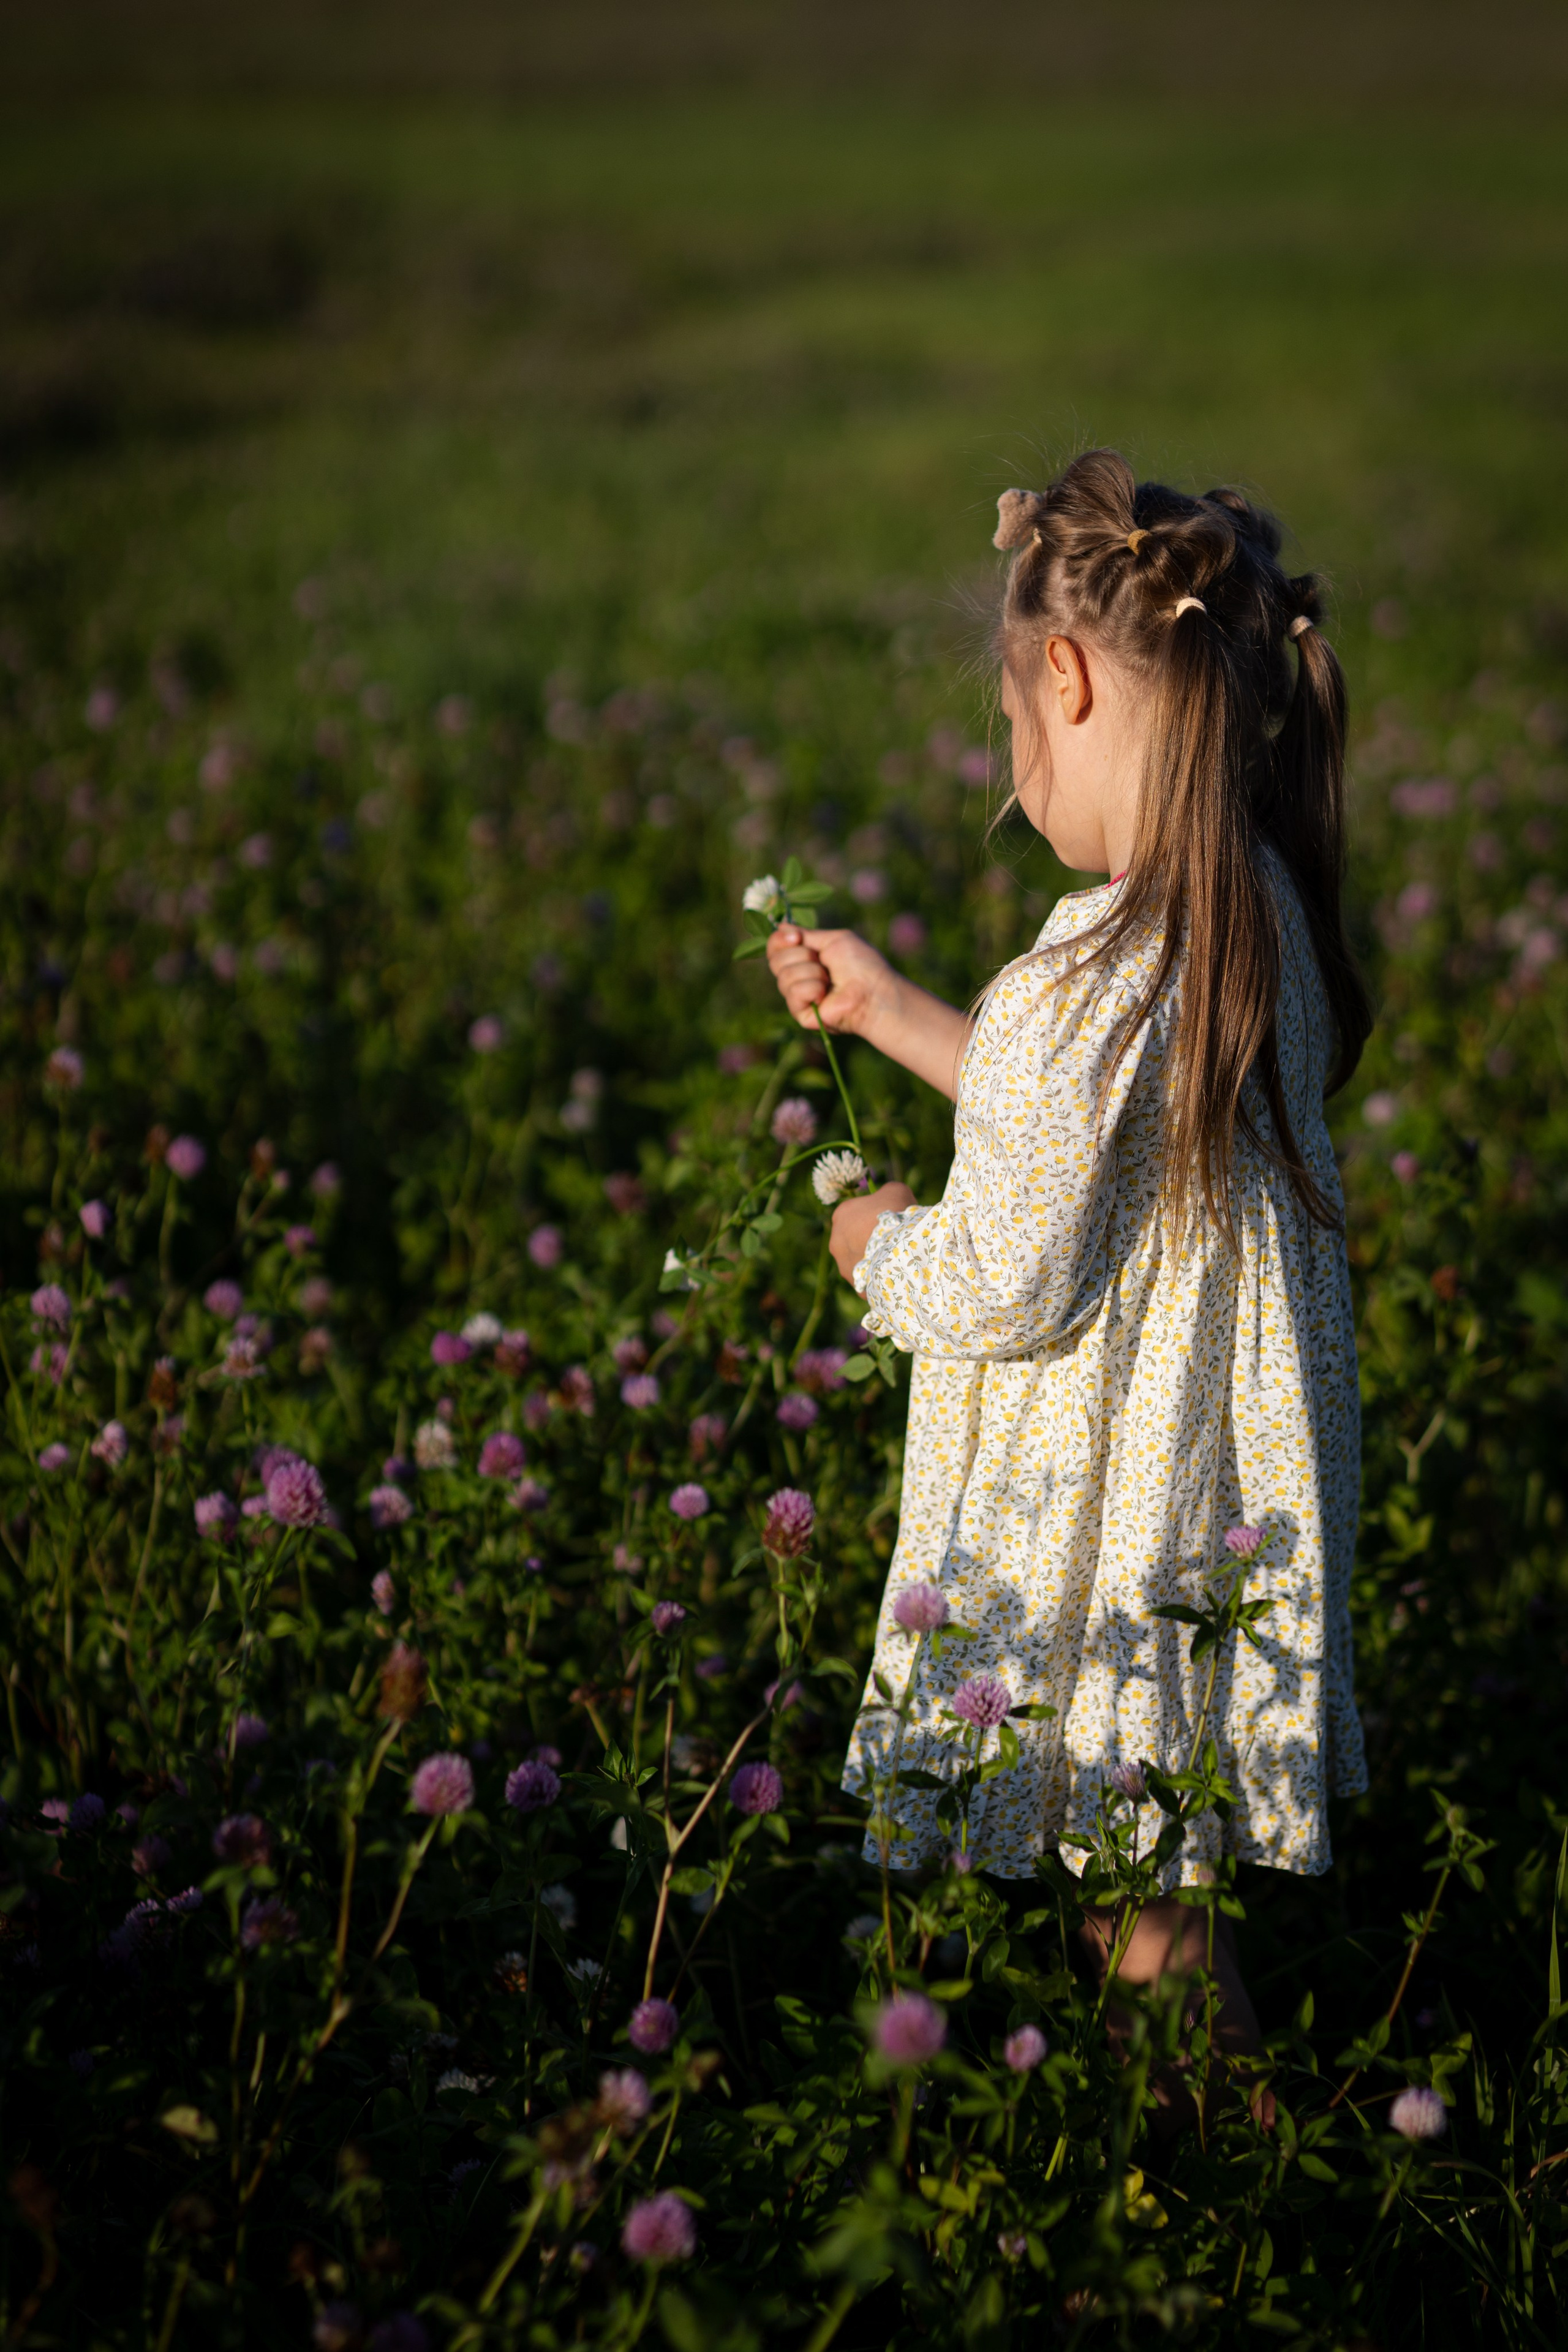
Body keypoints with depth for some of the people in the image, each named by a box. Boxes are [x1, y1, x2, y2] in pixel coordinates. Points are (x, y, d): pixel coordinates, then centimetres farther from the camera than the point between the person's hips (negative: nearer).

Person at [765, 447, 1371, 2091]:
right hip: (1228, 1461, 9)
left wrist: (883, 1243, -2)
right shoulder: (1260, 909, 0)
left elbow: (1007, 1286, -23)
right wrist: (890, 1011, 21)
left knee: (1137, 1903, 7)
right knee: (1167, 1866, 22)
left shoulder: (1097, 969, -28)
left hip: (1105, 1511, -9)